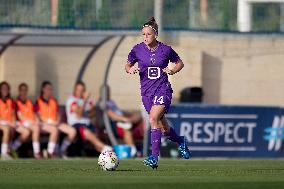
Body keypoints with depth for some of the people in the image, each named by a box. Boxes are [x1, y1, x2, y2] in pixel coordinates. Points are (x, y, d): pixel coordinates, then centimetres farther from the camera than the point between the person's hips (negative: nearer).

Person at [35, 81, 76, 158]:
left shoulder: (54, 101, 19)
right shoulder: (39, 101, 2)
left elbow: (57, 114, 18)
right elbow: (38, 115, -5)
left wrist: (57, 121, -4)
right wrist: (47, 122, -17)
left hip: (55, 123, 6)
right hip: (44, 124, -6)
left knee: (72, 131, -14)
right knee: (54, 130, -39)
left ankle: (62, 150, -2)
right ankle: (50, 153, -32)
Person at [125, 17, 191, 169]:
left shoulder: (166, 50, -4)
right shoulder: (137, 49, 0)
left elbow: (180, 63, 11)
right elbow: (127, 65, 12)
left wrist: (172, 71, -9)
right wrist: (130, 69, -11)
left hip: (163, 90, -3)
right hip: (147, 92, 3)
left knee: (153, 118, -26)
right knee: (164, 129, 8)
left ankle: (154, 158, -25)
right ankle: (181, 142, 41)